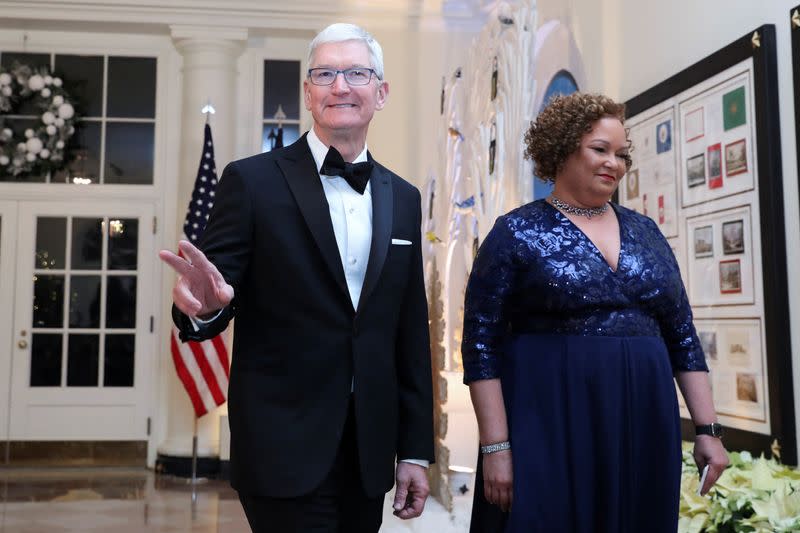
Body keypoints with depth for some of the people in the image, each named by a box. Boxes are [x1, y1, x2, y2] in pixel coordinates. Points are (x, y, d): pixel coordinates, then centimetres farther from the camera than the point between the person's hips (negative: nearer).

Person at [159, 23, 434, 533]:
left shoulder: (403, 198, 7)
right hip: (285, 448, -4)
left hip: (371, 451, 5)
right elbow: (213, 299, -7)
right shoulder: (253, 181, -6)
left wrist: (416, 449, 8)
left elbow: (412, 333, 8)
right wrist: (204, 306, -31)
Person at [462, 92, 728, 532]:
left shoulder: (644, 231, 11)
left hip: (645, 430, 5)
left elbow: (682, 337, 13)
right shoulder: (517, 234, -4)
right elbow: (482, 345, -7)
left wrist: (707, 429, 7)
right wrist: (496, 447, -13)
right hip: (549, 430, -4)